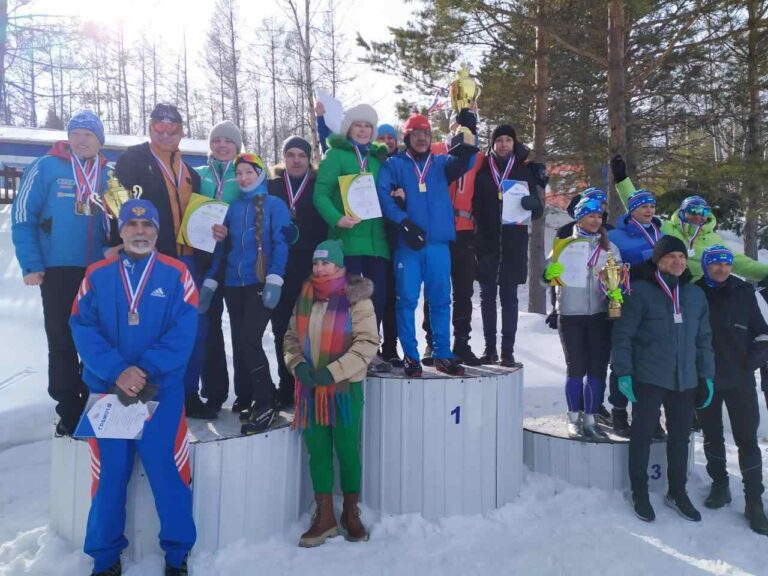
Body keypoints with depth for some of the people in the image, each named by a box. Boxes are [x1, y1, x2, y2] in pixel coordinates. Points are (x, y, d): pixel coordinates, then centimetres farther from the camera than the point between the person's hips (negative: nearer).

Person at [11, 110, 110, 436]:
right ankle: (69, 409, 17)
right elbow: (22, 217, -7)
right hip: (58, 270, -3)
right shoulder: (46, 168, -4)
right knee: (62, 341, 5)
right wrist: (31, 265, -12)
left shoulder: (108, 174, 8)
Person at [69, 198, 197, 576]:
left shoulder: (176, 274, -1)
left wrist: (145, 369, -19)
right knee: (109, 474, 6)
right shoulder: (97, 275, 5)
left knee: (167, 471, -2)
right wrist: (118, 372, -17)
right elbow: (83, 331, -3)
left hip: (163, 390, -1)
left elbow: (182, 333, -8)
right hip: (107, 388, 2)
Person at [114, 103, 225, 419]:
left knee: (196, 327, 7)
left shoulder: (189, 171, 19)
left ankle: (189, 394, 20)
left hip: (189, 260, 6)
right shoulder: (133, 161, 1)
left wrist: (213, 231, 3)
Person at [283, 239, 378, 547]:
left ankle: (351, 513, 25)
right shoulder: (305, 297, 5)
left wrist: (332, 372, -19)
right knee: (317, 451, 8)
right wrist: (298, 364, -8)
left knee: (347, 450, 6)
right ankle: (324, 516, 21)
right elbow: (291, 336, 11)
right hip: (310, 388, 4)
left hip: (345, 387, -4)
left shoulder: (356, 299, -10)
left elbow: (367, 343, -15)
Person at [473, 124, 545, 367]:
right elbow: (474, 206, 5)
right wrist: (479, 236, -8)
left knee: (509, 297, 1)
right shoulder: (482, 171, 7)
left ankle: (508, 351, 4)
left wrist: (532, 204, -17)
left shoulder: (524, 171, 9)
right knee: (487, 296, 4)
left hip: (514, 245, 0)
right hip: (486, 244, 0)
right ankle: (490, 349, 12)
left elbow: (538, 210, 6)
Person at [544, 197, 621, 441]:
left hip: (600, 315, 2)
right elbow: (548, 274, 1)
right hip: (570, 315, -2)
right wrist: (551, 273, -22)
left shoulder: (610, 248, 13)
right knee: (576, 368, 0)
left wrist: (616, 290, -14)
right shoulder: (565, 244, 6)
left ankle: (590, 420, 13)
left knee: (597, 368, 2)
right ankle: (574, 419, 14)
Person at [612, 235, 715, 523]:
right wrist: (624, 373, -11)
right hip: (648, 379, -5)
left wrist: (706, 376, 12)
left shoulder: (696, 294, 8)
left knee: (680, 436, 14)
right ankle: (640, 493, 21)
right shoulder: (640, 291, -9)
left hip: (685, 380, 5)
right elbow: (622, 334, -8)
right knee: (642, 435, 5)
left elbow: (703, 338, 15)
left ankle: (677, 492, 32)